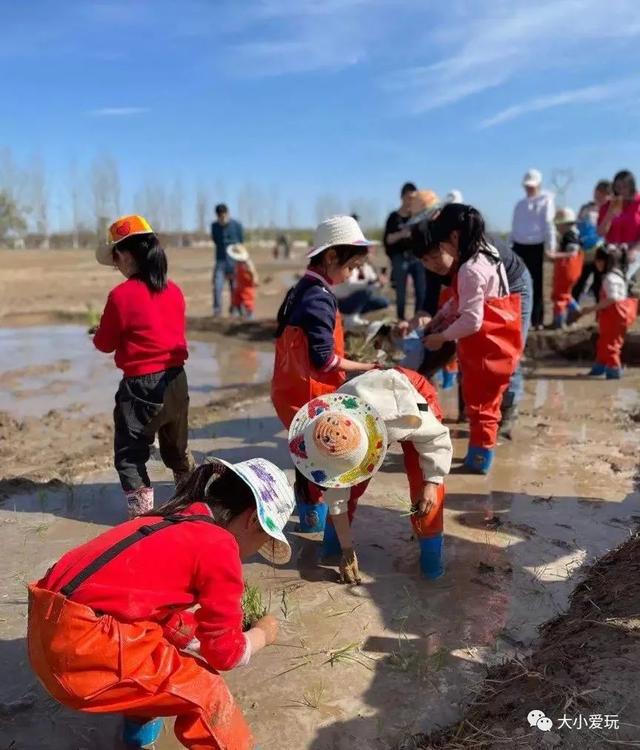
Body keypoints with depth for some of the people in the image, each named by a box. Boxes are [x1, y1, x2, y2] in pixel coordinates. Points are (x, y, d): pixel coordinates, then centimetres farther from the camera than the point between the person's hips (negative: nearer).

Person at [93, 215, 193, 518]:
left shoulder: (122, 295, -14)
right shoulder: (174, 290, 2)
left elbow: (106, 343, -4)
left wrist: (98, 334, 17)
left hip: (141, 386, -6)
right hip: (176, 381, 7)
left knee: (129, 454, 7)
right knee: (178, 449, 23)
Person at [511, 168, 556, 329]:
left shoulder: (546, 201, 1)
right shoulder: (520, 204, 16)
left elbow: (549, 224, -7)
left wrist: (551, 246, -14)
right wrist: (512, 243, 14)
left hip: (536, 247, -4)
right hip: (519, 246, 5)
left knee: (537, 284, 0)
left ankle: (537, 320, 7)